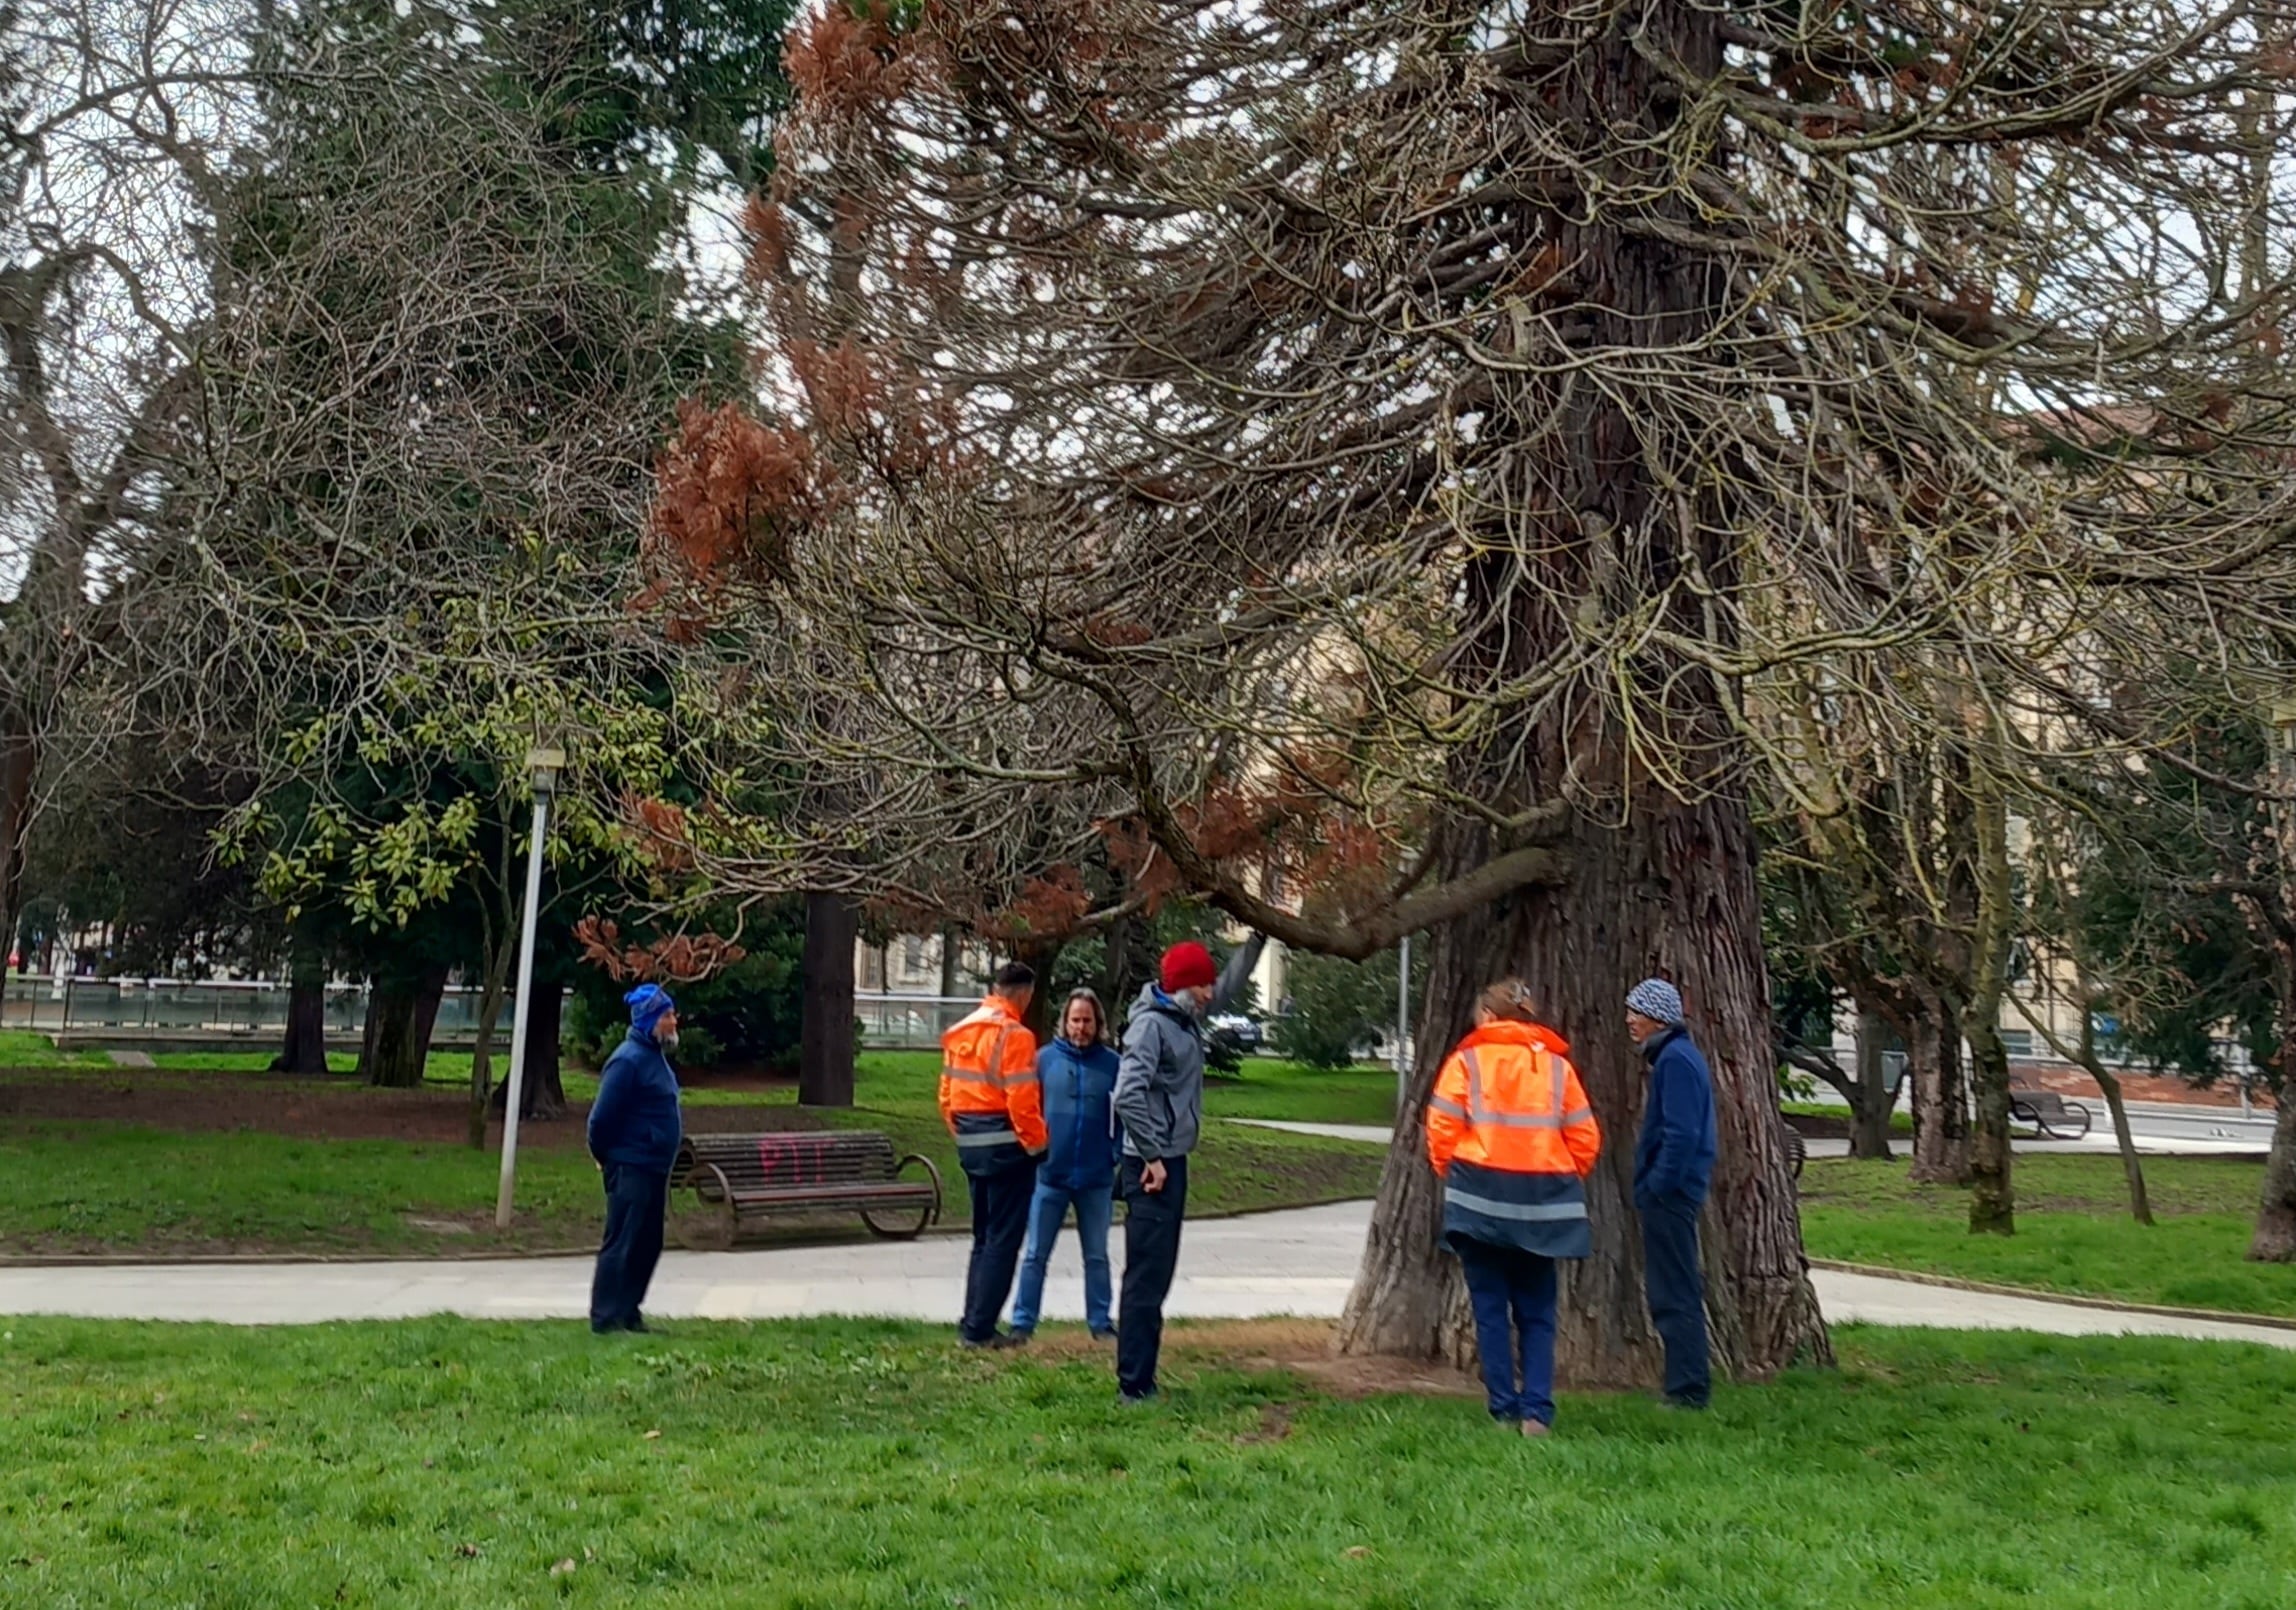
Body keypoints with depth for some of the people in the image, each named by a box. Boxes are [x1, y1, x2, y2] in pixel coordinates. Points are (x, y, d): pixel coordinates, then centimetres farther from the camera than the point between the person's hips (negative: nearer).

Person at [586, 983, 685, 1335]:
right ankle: (606, 1319, 1)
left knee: (648, 1245, 13)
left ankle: (628, 1313, 21)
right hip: (630, 1169, -9)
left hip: (654, 1168, 10)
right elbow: (602, 1116, -18)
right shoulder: (629, 1060, -17)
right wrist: (604, 1157, -5)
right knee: (622, 1245, -5)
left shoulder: (654, 1056, 13)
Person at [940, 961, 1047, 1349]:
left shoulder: (960, 1033, 11)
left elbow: (947, 1095, 13)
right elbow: (1022, 1099, -19)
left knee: (984, 1237, 18)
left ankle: (973, 1323, 20)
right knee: (1003, 1239, -1)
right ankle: (979, 1329, -1)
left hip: (971, 1144, 8)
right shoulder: (1014, 1035, -14)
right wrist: (1036, 1143, -8)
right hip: (1006, 1144, -8)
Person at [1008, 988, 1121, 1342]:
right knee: (1036, 1255, 5)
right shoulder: (1045, 1058, -2)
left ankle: (1100, 1321, 22)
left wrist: (1120, 1160, -3)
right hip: (1050, 1174, 0)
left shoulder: (1112, 1064, -1)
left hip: (1096, 1177, 1)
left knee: (1096, 1256, 12)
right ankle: (1023, 1323, 12)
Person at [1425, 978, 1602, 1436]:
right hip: (1542, 1199, 2)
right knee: (1537, 1313, 11)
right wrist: (1564, 1180, 15)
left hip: (1481, 1196, -2)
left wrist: (1453, 1174, 8)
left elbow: (1442, 1129, -7)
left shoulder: (1467, 1059, 0)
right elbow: (1585, 1138, 4)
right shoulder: (1557, 1064, 8)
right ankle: (1537, 1411, -1)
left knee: (1491, 1309, 7)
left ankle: (1505, 1410, 5)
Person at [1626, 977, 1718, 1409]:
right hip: (1669, 1193, 11)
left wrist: (1658, 1187, -19)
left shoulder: (1675, 1060, -16)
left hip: (1668, 1194, -11)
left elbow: (1680, 1134, -22)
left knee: (1674, 1295, -6)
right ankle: (1689, 1384, 22)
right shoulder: (1674, 1056, 16)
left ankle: (1688, 1390, -1)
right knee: (1675, 1293, 15)